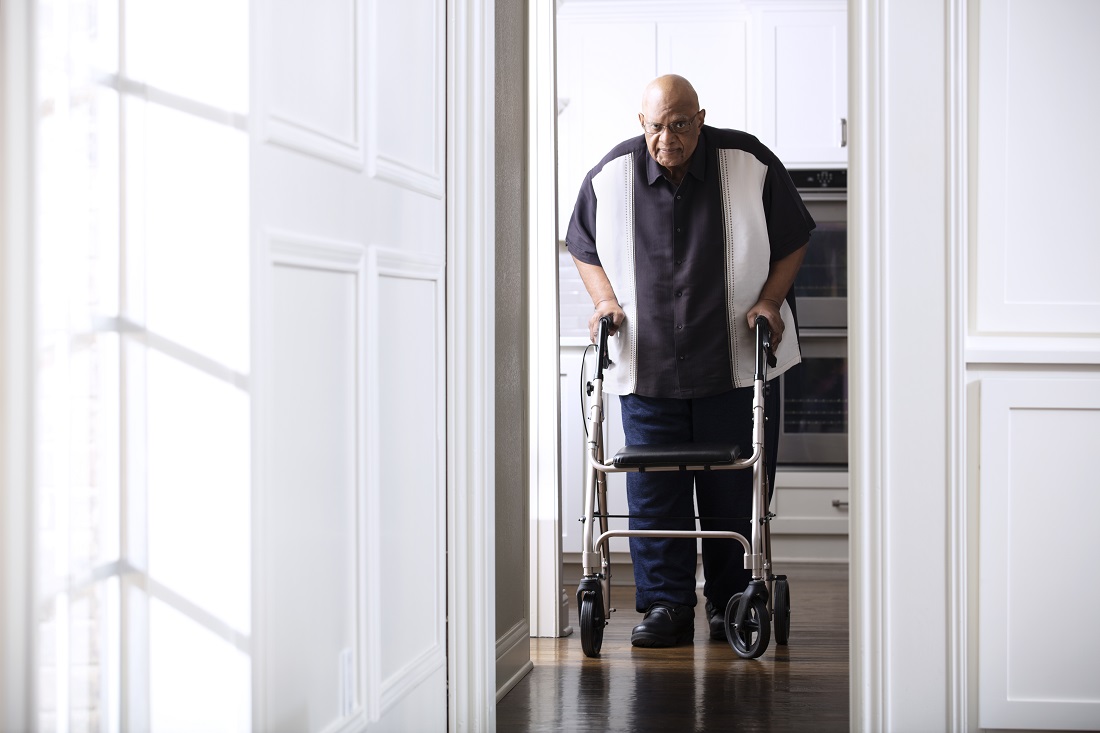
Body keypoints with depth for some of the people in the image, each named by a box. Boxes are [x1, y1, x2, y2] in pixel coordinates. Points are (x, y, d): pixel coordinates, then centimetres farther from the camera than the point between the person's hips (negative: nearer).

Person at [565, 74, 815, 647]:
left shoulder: (750, 163, -6)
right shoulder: (611, 175, -2)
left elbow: (792, 240, 5)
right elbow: (583, 247, 14)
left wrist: (769, 301, -7)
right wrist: (606, 299, -1)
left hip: (736, 364, -1)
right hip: (646, 364, 1)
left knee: (735, 487, 3)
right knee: (653, 488, 0)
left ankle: (732, 601, 17)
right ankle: (666, 604, 9)